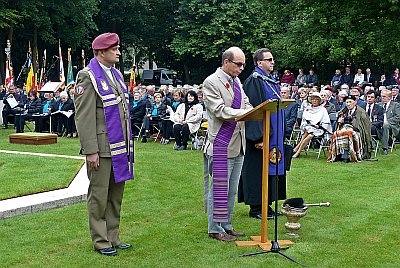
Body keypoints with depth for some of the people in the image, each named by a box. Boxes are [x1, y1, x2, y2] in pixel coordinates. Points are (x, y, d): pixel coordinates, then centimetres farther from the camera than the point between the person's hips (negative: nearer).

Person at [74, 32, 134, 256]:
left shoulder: (116, 74, 16)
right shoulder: (88, 76, -10)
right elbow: (84, 116, -15)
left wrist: (128, 143, 17)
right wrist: (90, 151, -19)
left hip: (120, 145, 8)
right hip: (102, 148, -8)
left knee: (116, 194, 14)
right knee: (99, 195, 2)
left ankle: (113, 237, 24)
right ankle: (101, 241, 11)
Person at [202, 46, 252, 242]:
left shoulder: (237, 82, 16)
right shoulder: (211, 82, -9)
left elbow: (246, 105, 17)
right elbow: (219, 111, -18)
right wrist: (245, 113, -25)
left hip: (238, 143, 8)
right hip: (221, 144, -8)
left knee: (232, 189, 13)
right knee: (219, 188, -4)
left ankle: (226, 225, 22)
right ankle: (215, 229, 5)